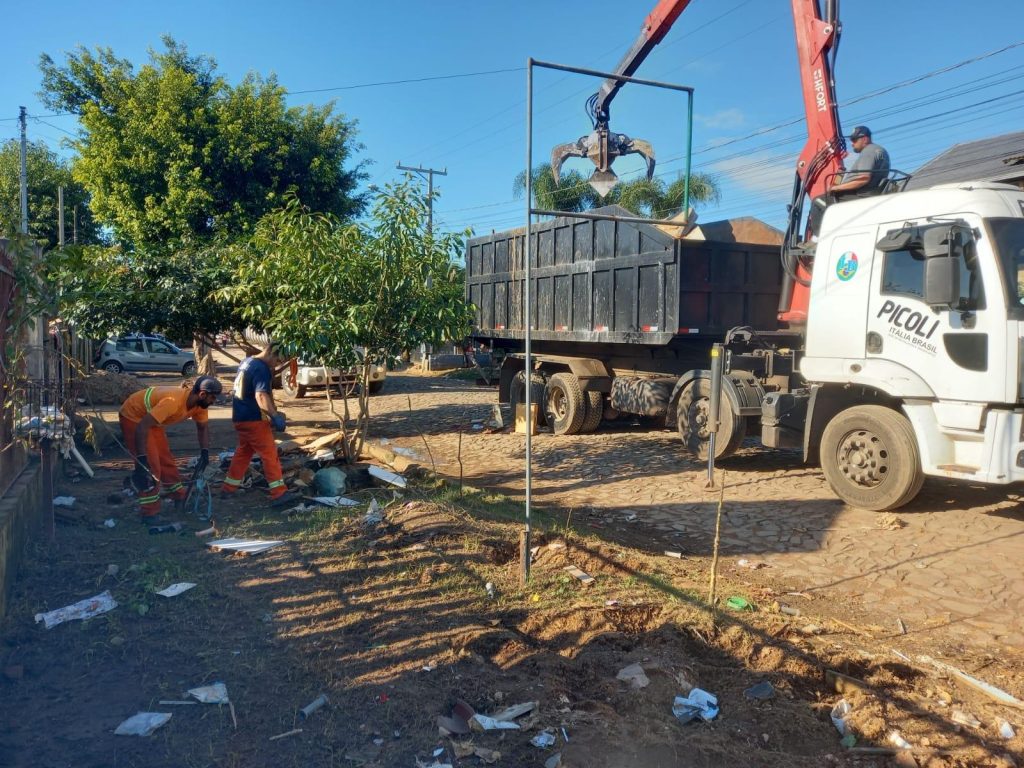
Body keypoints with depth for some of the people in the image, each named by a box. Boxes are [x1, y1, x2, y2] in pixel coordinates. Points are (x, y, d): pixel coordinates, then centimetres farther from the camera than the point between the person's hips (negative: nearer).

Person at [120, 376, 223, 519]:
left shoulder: (199, 404, -13)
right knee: (150, 464, -11)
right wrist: (142, 459, -42)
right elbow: (142, 427, -41)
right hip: (133, 417, -8)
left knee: (166, 458, 12)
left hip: (150, 418, 8)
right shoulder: (173, 401, -39)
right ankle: (149, 513, -5)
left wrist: (204, 452, -5)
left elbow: (203, 427, 6)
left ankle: (180, 495, 27)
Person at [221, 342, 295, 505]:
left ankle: (228, 488, 24)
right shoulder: (262, 369, -19)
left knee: (243, 452, 19)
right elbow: (261, 396, -34)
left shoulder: (246, 362, 11)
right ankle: (279, 493, -5)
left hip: (241, 417, 9)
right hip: (253, 419, -9)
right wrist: (275, 415, -44)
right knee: (270, 454, -5)